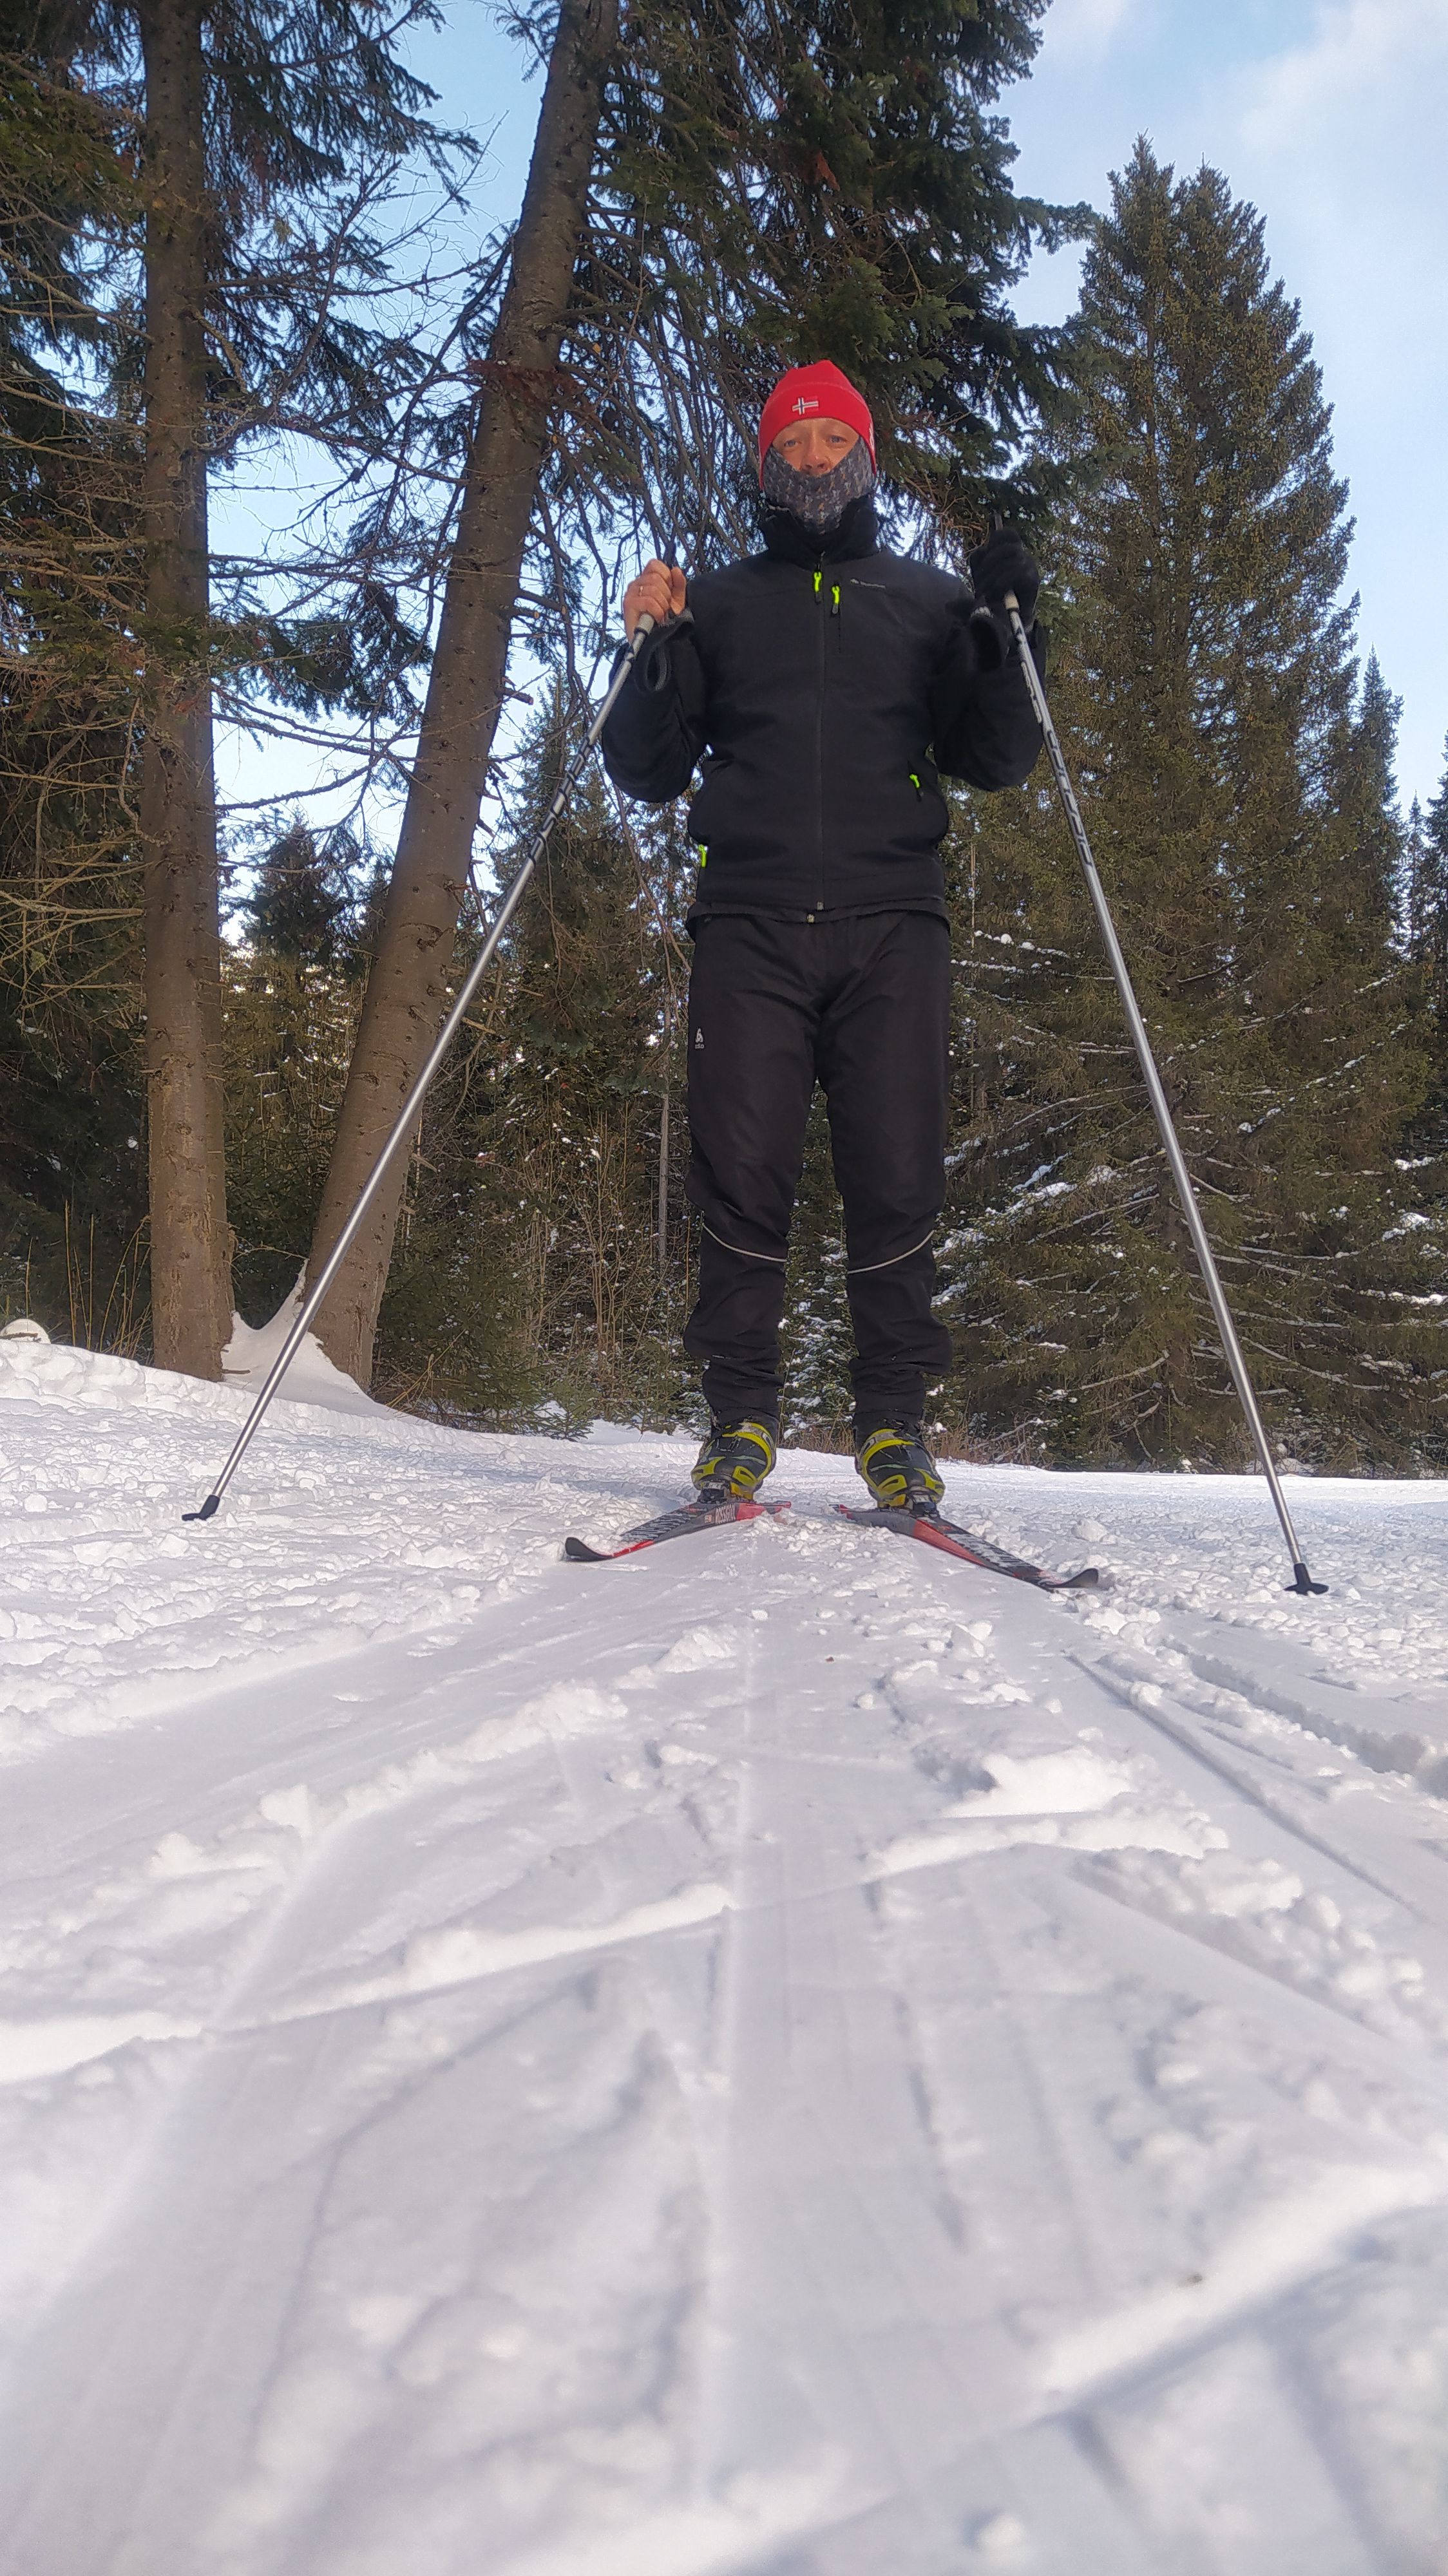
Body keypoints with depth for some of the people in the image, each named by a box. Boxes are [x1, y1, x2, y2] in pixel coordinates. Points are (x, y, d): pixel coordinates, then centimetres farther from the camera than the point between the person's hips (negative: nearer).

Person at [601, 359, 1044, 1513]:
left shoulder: (929, 600, 21)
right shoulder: (718, 604, 20)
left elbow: (996, 759, 13)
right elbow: (647, 772, 14)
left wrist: (1008, 632, -2)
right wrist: (655, 651, -2)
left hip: (892, 922, 0)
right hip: (750, 920, 0)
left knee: (896, 1179, -6)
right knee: (743, 1175, -7)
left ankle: (895, 1421, 2)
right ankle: (742, 1415, 1)